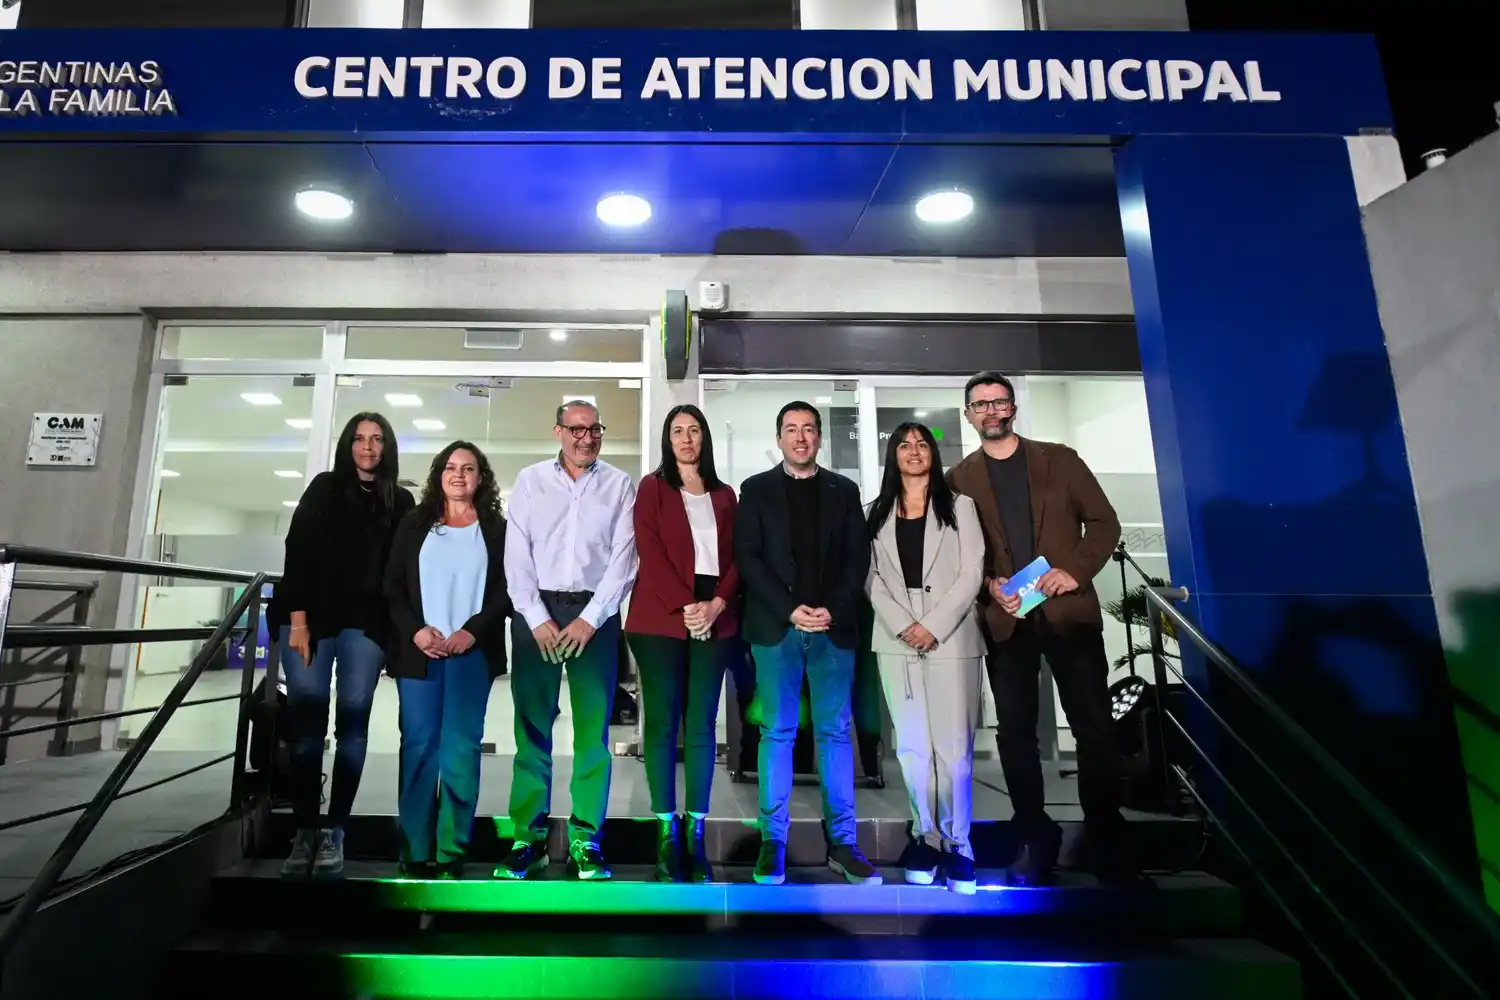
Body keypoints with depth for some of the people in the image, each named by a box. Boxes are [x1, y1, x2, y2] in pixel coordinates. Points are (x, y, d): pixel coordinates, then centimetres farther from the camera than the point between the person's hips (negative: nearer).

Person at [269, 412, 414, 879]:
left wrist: (398, 631, -1)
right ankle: (304, 830, 5)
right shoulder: (324, 487, 8)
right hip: (311, 615, 0)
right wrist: (297, 620, -8)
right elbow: (298, 551, 0)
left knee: (353, 718, -5)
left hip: (366, 621, 0)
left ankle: (334, 831, 3)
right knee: (307, 719, -5)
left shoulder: (401, 502, 10)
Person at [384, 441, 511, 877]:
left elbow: (507, 591, 1)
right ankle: (414, 852, 10)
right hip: (418, 650, 1)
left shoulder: (497, 529, 7)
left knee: (460, 749, -3)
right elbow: (393, 585, 7)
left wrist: (472, 631, -12)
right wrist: (415, 630, -8)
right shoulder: (414, 524, 12)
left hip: (473, 652, -1)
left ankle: (450, 853, 4)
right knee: (418, 747, 2)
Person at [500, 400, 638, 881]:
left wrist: (590, 619, -9)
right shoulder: (530, 480, 7)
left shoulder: (619, 485, 6)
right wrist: (537, 618, -7)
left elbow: (623, 558, -1)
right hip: (536, 611, 1)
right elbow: (517, 555, 2)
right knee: (531, 728, 3)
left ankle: (586, 840, 11)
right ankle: (528, 837, 13)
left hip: (595, 612, 0)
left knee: (593, 730, 2)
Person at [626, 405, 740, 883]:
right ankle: (667, 835, 4)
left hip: (713, 618, 3)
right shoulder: (653, 487, 7)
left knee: (702, 725, 2)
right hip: (661, 617, -3)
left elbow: (734, 557, 9)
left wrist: (717, 604, -8)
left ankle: (695, 835, 8)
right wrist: (685, 605, -14)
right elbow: (650, 552, -5)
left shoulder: (723, 495, 16)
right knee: (663, 721, -2)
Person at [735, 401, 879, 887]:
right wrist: (790, 610, -12)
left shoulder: (844, 491, 12)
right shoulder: (756, 489, 7)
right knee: (777, 732, 2)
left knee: (836, 732, 5)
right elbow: (747, 557, -1)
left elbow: (858, 558, 6)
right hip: (775, 626, -1)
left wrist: (832, 610, -9)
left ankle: (842, 842, 14)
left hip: (834, 625, 2)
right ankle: (772, 842, 11)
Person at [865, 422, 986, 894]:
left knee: (953, 748, -2)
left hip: (952, 639, -2)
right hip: (896, 640, 2)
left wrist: (934, 626, -11)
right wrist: (904, 625, -9)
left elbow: (971, 572, -1)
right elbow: (874, 579, 5)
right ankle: (926, 837, 19)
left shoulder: (959, 506, 8)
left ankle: (957, 845, 11)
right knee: (912, 747, 6)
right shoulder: (879, 513, 12)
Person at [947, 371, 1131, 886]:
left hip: (1069, 611, 0)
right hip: (1006, 620, 1)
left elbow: (1104, 522, 5)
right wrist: (987, 585, -11)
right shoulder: (960, 478, 7)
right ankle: (1035, 837, 23)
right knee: (1015, 731, 7)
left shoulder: (1059, 459, 6)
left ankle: (1107, 840, 20)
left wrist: (1076, 571, -10)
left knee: (1094, 727, 4)